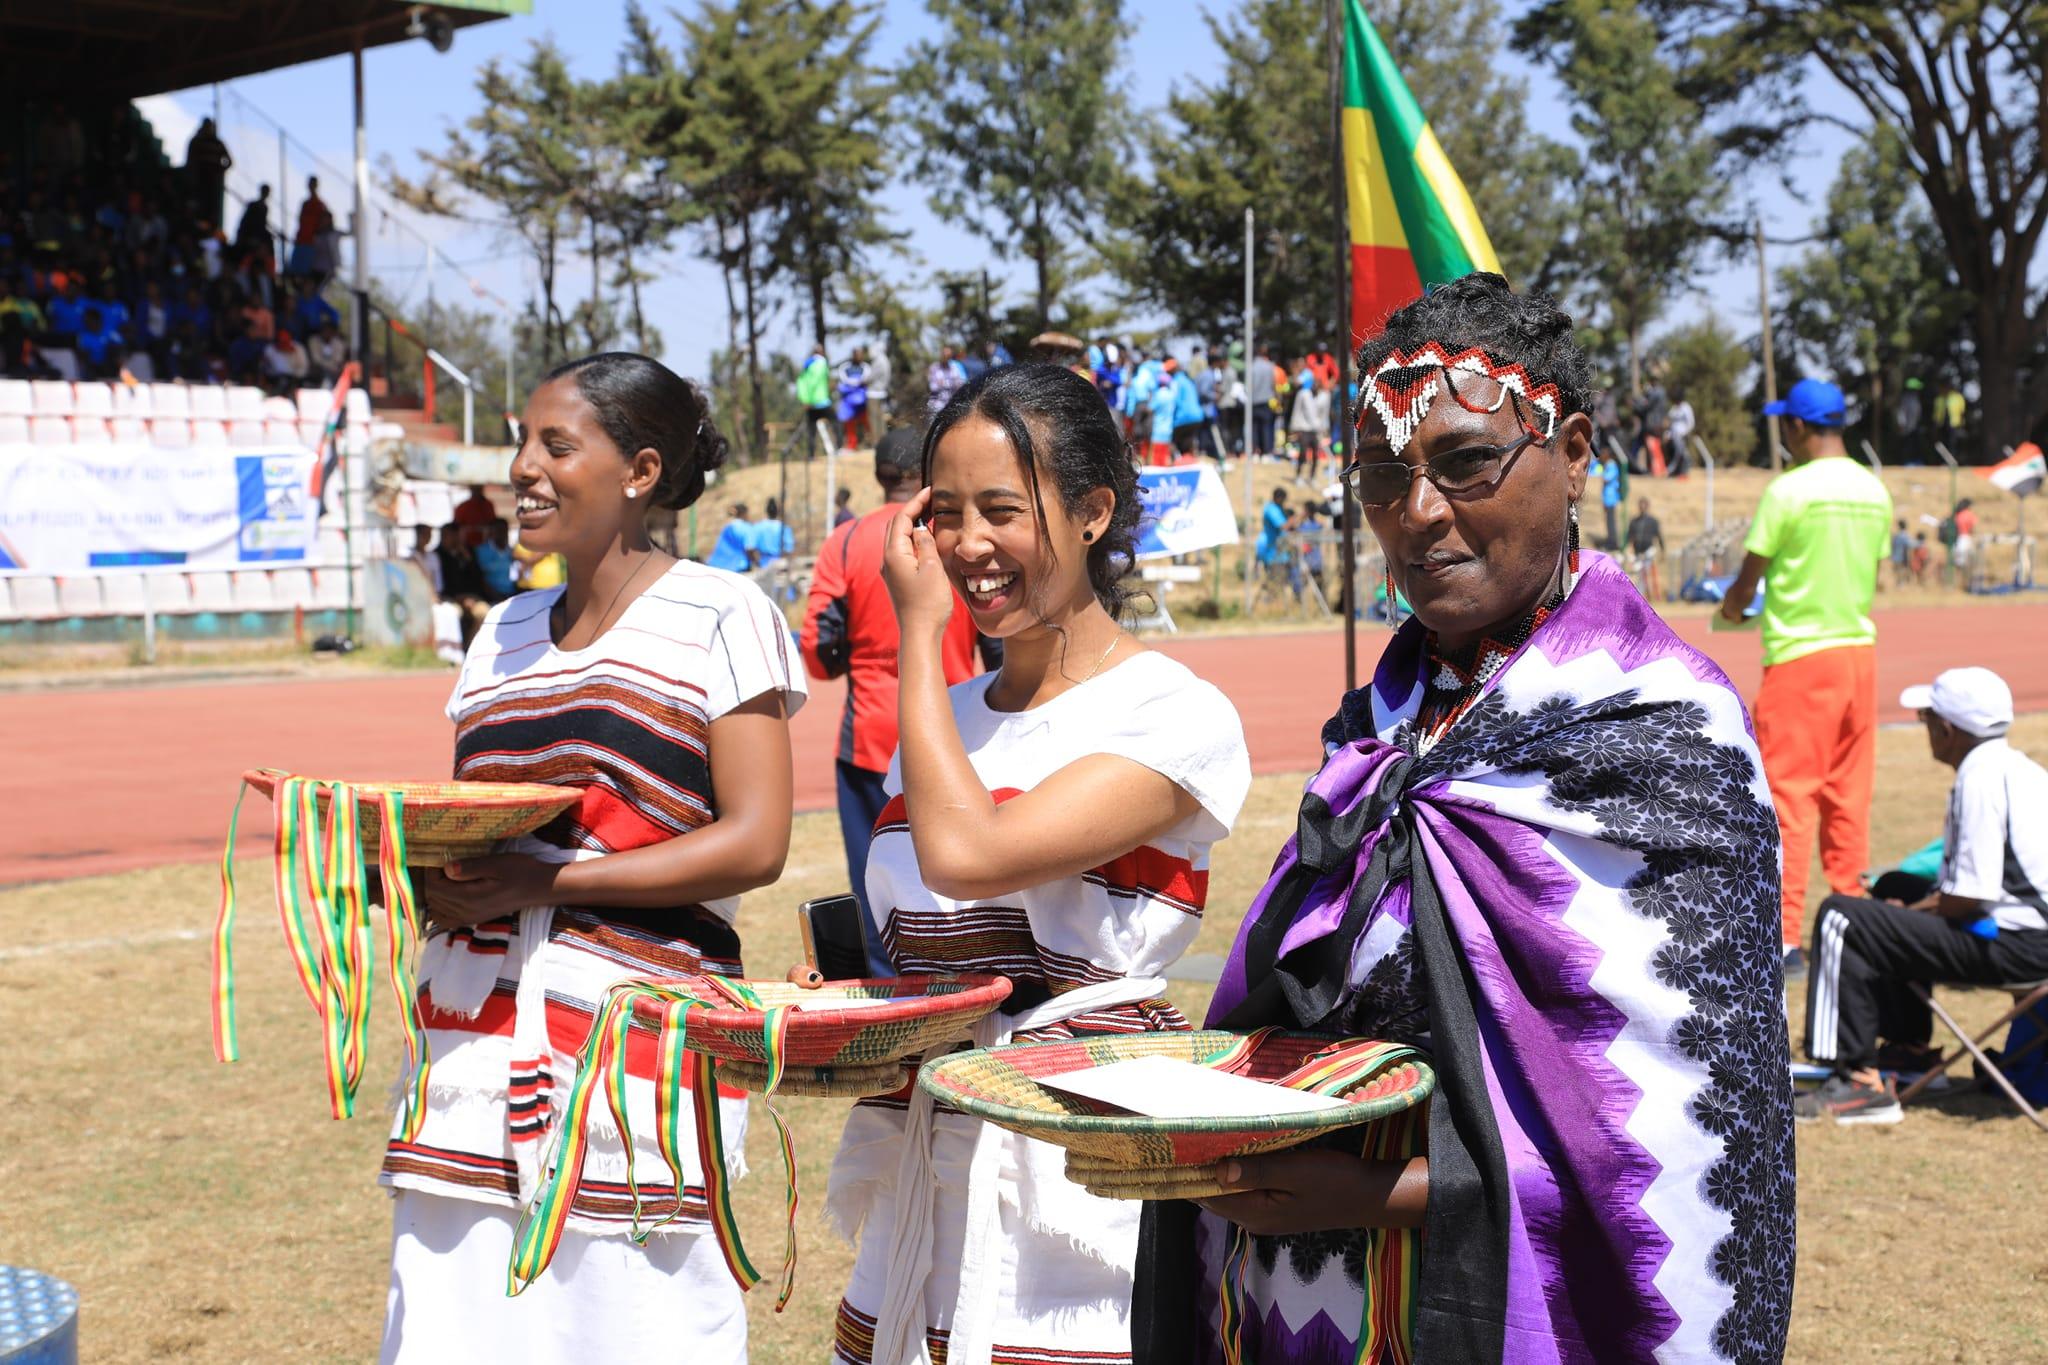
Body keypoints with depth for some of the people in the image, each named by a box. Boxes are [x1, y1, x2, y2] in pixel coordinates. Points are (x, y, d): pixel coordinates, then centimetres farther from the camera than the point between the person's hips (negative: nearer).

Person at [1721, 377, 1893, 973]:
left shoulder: (1789, 489, -12)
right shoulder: (1875, 491, 7)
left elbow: (1748, 580, -6)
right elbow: (1870, 577, 15)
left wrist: (1731, 606, 14)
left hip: (1800, 656, -6)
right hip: (1859, 648, 6)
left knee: (1788, 796, -4)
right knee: (1848, 799, 12)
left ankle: (1783, 940, -5)